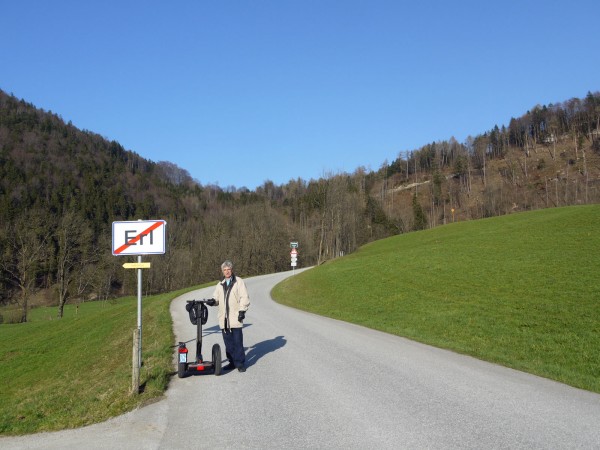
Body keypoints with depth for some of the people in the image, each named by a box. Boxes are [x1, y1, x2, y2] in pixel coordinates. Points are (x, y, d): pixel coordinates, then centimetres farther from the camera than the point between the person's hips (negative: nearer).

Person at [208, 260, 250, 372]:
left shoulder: (239, 282, 0)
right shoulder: (220, 285, 16)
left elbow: (244, 297, -4)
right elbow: (216, 297, 19)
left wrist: (242, 310, -12)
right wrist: (213, 301, -4)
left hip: (236, 317, -5)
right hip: (224, 318, 5)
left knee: (238, 342, -4)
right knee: (228, 342, 8)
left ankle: (240, 363, 3)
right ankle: (232, 362, 17)